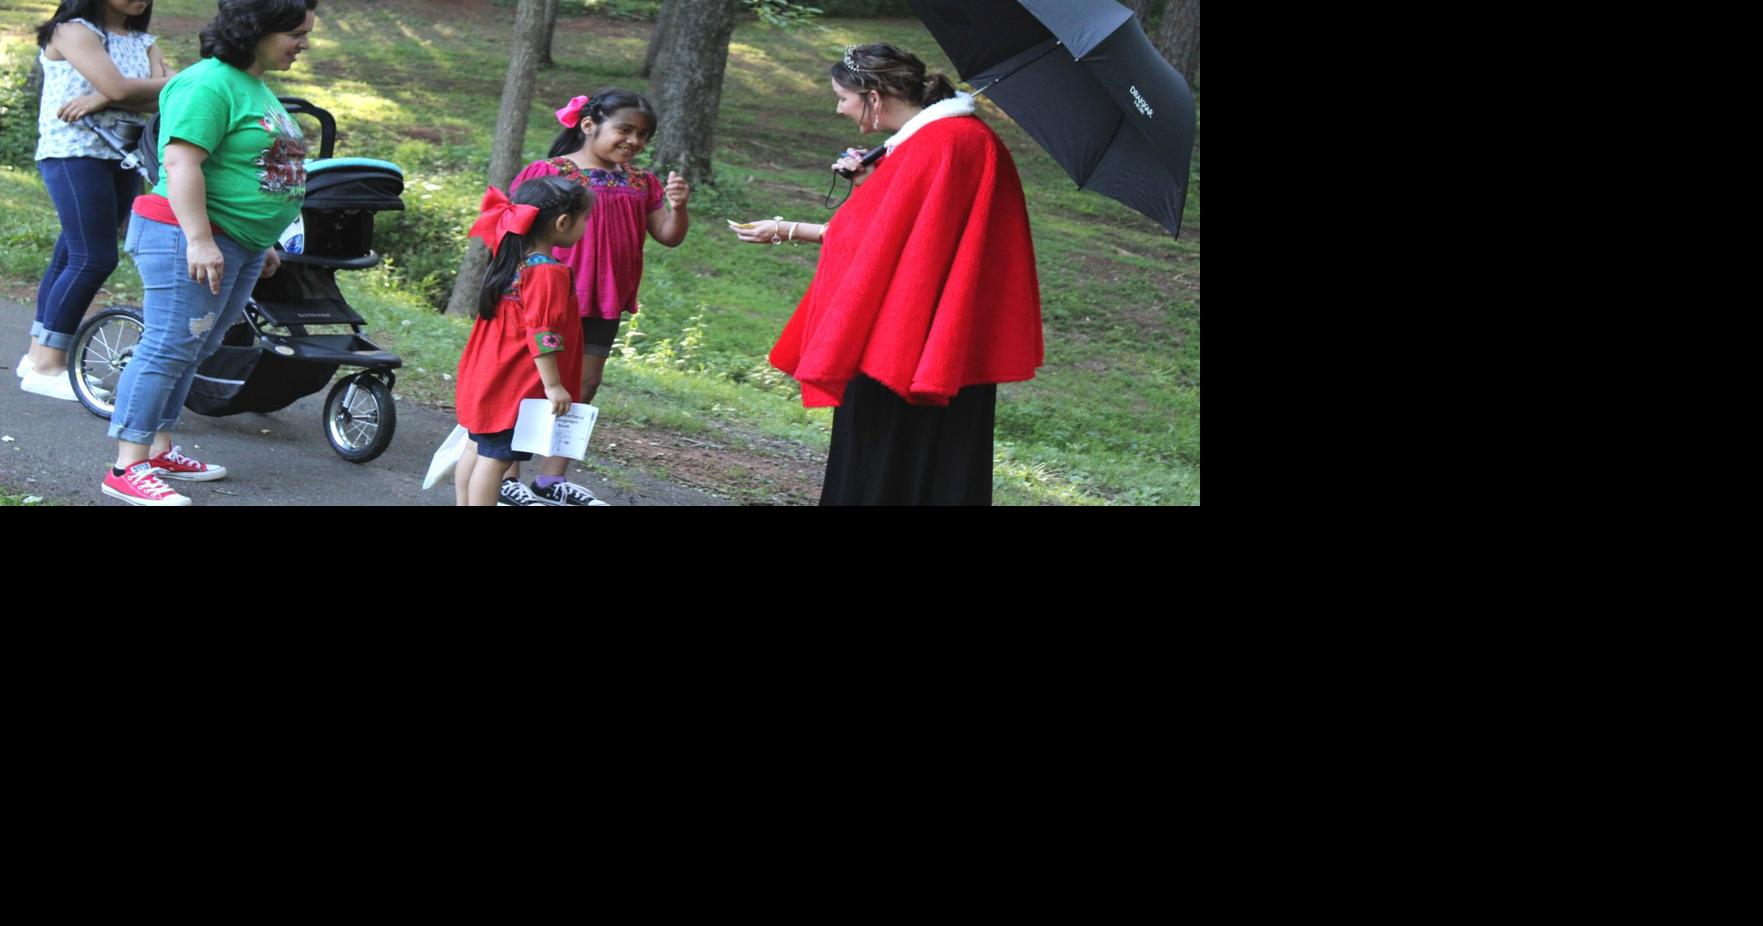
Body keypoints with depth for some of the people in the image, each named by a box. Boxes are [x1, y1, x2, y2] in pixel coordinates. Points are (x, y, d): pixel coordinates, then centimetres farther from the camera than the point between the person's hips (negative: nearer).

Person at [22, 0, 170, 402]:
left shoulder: (144, 43, 13)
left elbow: (161, 100, -3)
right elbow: (119, 89, -20)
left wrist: (100, 101, -18)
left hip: (123, 158, 7)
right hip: (74, 154, -7)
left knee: (71, 256, 9)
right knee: (93, 259, -14)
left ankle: (40, 354, 16)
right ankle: (46, 366, -10)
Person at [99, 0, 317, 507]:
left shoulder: (257, 88, 17)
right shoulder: (210, 84, -15)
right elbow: (182, 163, -23)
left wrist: (262, 243, 27)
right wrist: (199, 239, -28)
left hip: (240, 246, 10)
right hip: (191, 240, -10)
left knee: (190, 351, 14)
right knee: (168, 348, -9)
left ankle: (159, 450, 21)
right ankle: (128, 468, -8)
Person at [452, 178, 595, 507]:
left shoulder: (512, 261, 8)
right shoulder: (549, 273, -21)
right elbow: (542, 334, -23)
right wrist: (553, 385, -20)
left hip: (485, 379, 9)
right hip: (516, 387, -9)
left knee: (479, 448, 17)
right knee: (496, 456, -7)